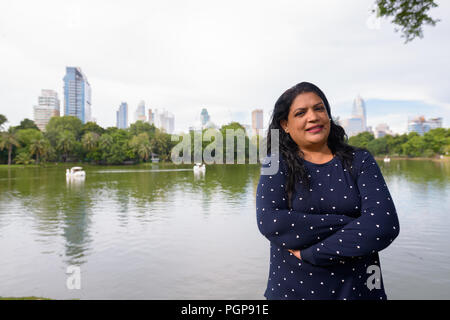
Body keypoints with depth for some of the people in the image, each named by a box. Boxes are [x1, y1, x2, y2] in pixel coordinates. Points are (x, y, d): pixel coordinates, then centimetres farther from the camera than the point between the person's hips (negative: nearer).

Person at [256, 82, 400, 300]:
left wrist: (309, 253, -19)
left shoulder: (360, 161, -2)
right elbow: (269, 223, -21)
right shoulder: (277, 165, -6)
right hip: (292, 290, -1)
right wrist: (348, 224, -18)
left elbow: (385, 225, -15)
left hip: (357, 289, 2)